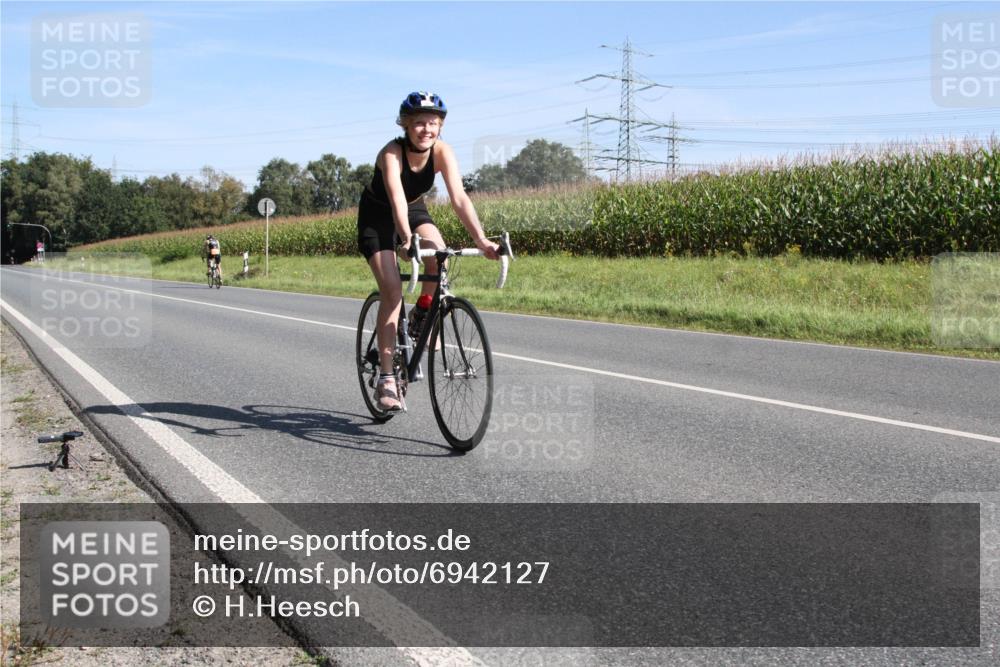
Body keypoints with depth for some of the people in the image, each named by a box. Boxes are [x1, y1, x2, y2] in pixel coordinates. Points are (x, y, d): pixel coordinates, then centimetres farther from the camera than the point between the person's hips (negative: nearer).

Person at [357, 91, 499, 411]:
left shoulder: (442, 152, -21)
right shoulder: (391, 153, -30)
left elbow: (459, 198, -31)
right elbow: (396, 200, -45)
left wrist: (481, 239, -44)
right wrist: (407, 240, -61)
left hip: (415, 210, 3)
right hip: (377, 216, -3)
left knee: (438, 252, -30)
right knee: (392, 290, -17)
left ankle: (423, 313, 0)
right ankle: (386, 379, -12)